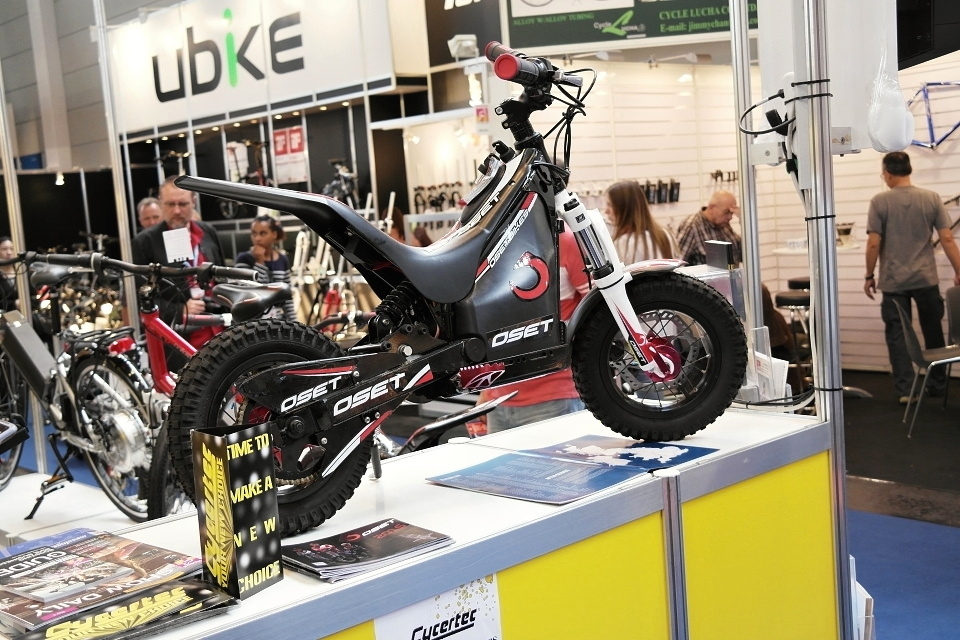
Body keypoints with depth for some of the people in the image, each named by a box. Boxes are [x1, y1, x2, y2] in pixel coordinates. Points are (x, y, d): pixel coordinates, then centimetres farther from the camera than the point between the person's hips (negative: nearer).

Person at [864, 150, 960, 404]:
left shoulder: (879, 202, -7)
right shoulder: (931, 198, -1)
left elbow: (873, 243, -8)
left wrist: (869, 275, 2)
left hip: (893, 281, -2)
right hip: (926, 279, 2)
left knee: (897, 335, 5)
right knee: (933, 333, 15)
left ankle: (905, 389, 0)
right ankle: (937, 385, 25)